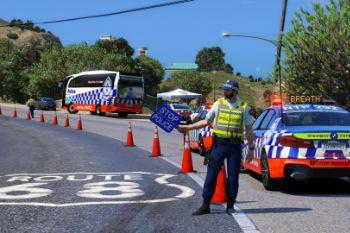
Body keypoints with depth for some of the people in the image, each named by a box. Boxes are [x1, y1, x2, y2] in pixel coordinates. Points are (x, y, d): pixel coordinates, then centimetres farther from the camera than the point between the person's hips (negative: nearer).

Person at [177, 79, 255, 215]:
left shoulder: (244, 108, 3)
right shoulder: (218, 104, 6)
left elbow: (249, 130, 5)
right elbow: (206, 121, 12)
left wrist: (251, 149, 2)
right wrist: (188, 127, 6)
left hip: (235, 146, -1)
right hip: (218, 144, 1)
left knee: (233, 177, 4)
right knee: (211, 175, -1)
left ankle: (230, 205, 18)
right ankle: (205, 206, 5)